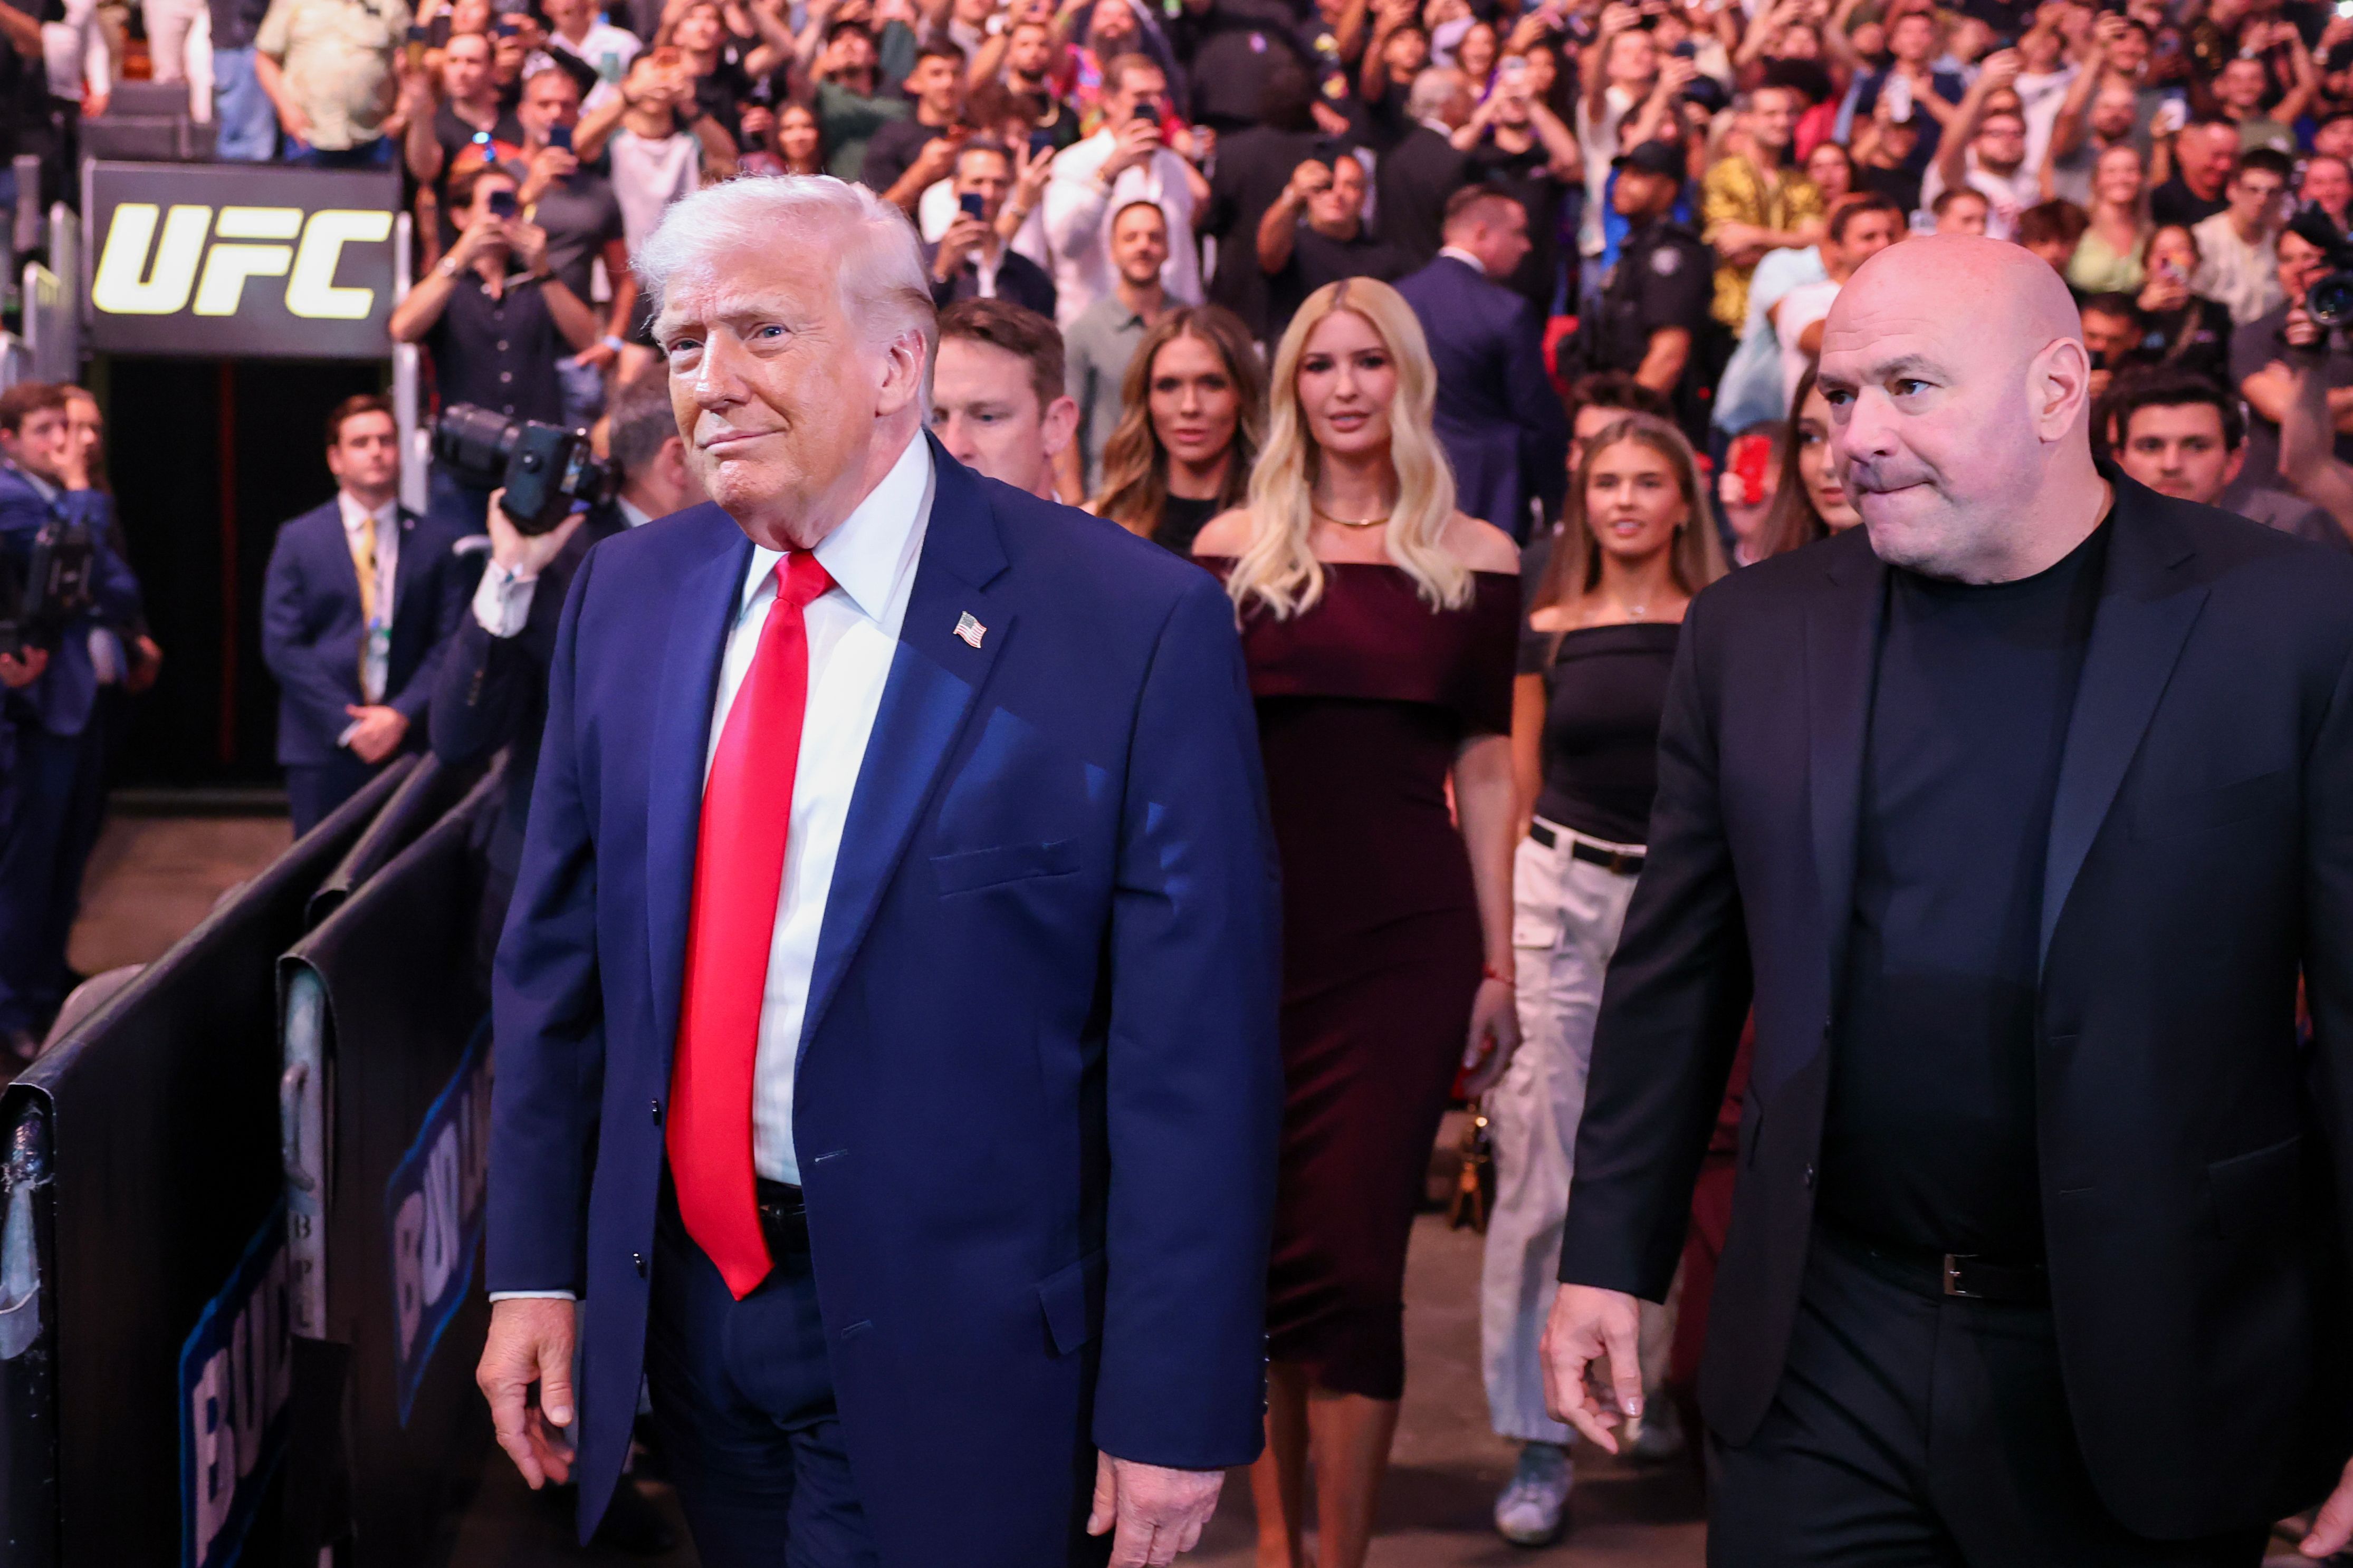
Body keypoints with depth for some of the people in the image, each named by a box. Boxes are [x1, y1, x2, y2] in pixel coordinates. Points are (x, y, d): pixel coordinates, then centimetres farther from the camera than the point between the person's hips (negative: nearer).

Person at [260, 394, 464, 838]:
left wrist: (402, 715, -11)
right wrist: (348, 725, -9)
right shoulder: (298, 539, 6)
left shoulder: (435, 542, 9)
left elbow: (448, 642, 4)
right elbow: (283, 646, 0)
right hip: (324, 749, -1)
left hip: (408, 746, 1)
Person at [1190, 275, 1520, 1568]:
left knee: (1352, 1255, -4)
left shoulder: (1477, 559, 5)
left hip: (1407, 938, -1)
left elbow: (1483, 768, 7)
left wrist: (1498, 965, 5)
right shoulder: (1236, 545, 5)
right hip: (1255, 927, 1)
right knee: (1260, 1250, 6)